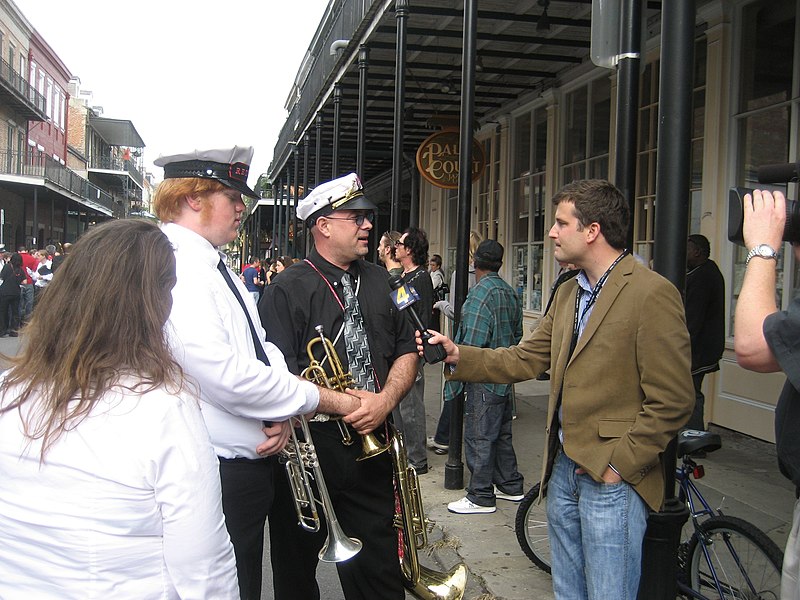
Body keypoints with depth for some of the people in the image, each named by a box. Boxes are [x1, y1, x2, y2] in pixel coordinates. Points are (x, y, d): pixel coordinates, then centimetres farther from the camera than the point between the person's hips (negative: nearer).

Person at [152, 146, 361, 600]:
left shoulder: (217, 269, 14)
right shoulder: (173, 268, -20)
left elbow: (261, 350, 13)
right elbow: (225, 375, -28)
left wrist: (282, 414, -6)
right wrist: (320, 398, -17)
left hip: (249, 464, 10)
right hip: (217, 474, -10)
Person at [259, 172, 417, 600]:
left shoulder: (380, 282, 11)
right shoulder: (288, 291, -7)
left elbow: (406, 351, 10)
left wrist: (385, 400, -7)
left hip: (371, 447, 4)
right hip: (306, 450, -4)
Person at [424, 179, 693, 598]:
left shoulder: (651, 293, -15)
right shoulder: (568, 293, 12)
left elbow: (671, 401, -17)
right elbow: (526, 359, 11)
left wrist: (619, 463, -15)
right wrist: (458, 356, 1)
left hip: (613, 478, -8)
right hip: (562, 470, 8)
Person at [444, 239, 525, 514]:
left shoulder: (480, 293, -17)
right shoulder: (511, 293, 9)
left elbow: (471, 344, -21)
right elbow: (517, 334, 17)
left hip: (484, 379, -9)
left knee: (478, 437, 1)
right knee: (501, 433, 19)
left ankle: (481, 496, 9)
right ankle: (511, 486, 30)